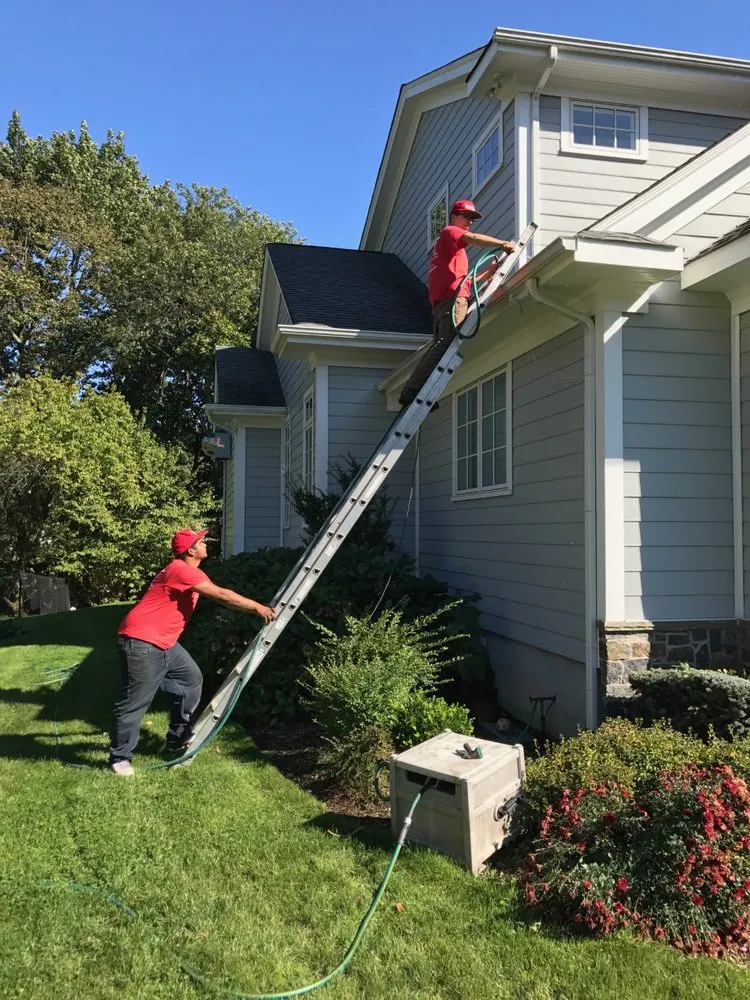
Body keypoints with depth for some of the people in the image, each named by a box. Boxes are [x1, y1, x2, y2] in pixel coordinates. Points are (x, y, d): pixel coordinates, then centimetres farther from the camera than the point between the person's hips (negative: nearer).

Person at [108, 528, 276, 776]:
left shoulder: (189, 571, 13)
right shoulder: (180, 569, -20)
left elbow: (218, 596, 15)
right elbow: (220, 595, -24)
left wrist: (253, 607, 10)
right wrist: (257, 607, -19)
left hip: (163, 643, 11)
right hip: (140, 643, -11)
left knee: (191, 679, 13)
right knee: (134, 702, -3)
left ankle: (178, 739, 23)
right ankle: (119, 757, 11)